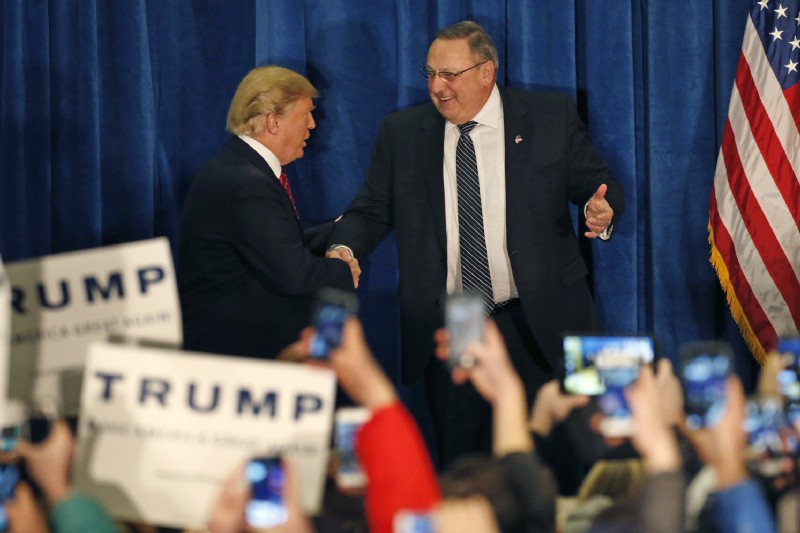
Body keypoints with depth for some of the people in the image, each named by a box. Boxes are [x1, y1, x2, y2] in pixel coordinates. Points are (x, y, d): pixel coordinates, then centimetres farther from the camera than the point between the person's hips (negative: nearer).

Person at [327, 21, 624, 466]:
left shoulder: (552, 117, 1)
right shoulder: (402, 133, 6)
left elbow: (598, 185, 5)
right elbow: (372, 210, 7)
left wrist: (602, 211, -18)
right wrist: (344, 250, -13)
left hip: (538, 325, -2)